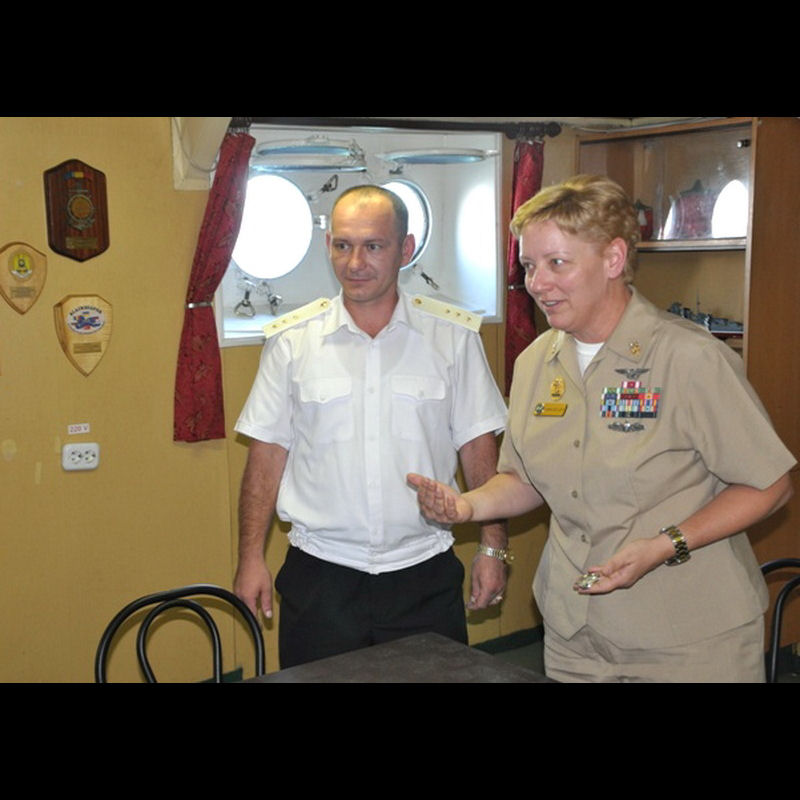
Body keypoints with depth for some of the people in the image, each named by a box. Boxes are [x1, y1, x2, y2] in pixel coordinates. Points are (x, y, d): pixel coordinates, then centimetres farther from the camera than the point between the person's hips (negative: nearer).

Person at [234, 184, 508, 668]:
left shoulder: (454, 337, -1)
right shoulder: (292, 341, 0)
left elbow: (478, 448, 3)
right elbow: (268, 453, 2)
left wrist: (493, 548, 1)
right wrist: (252, 559, 0)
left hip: (425, 574, 0)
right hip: (319, 574, 0)